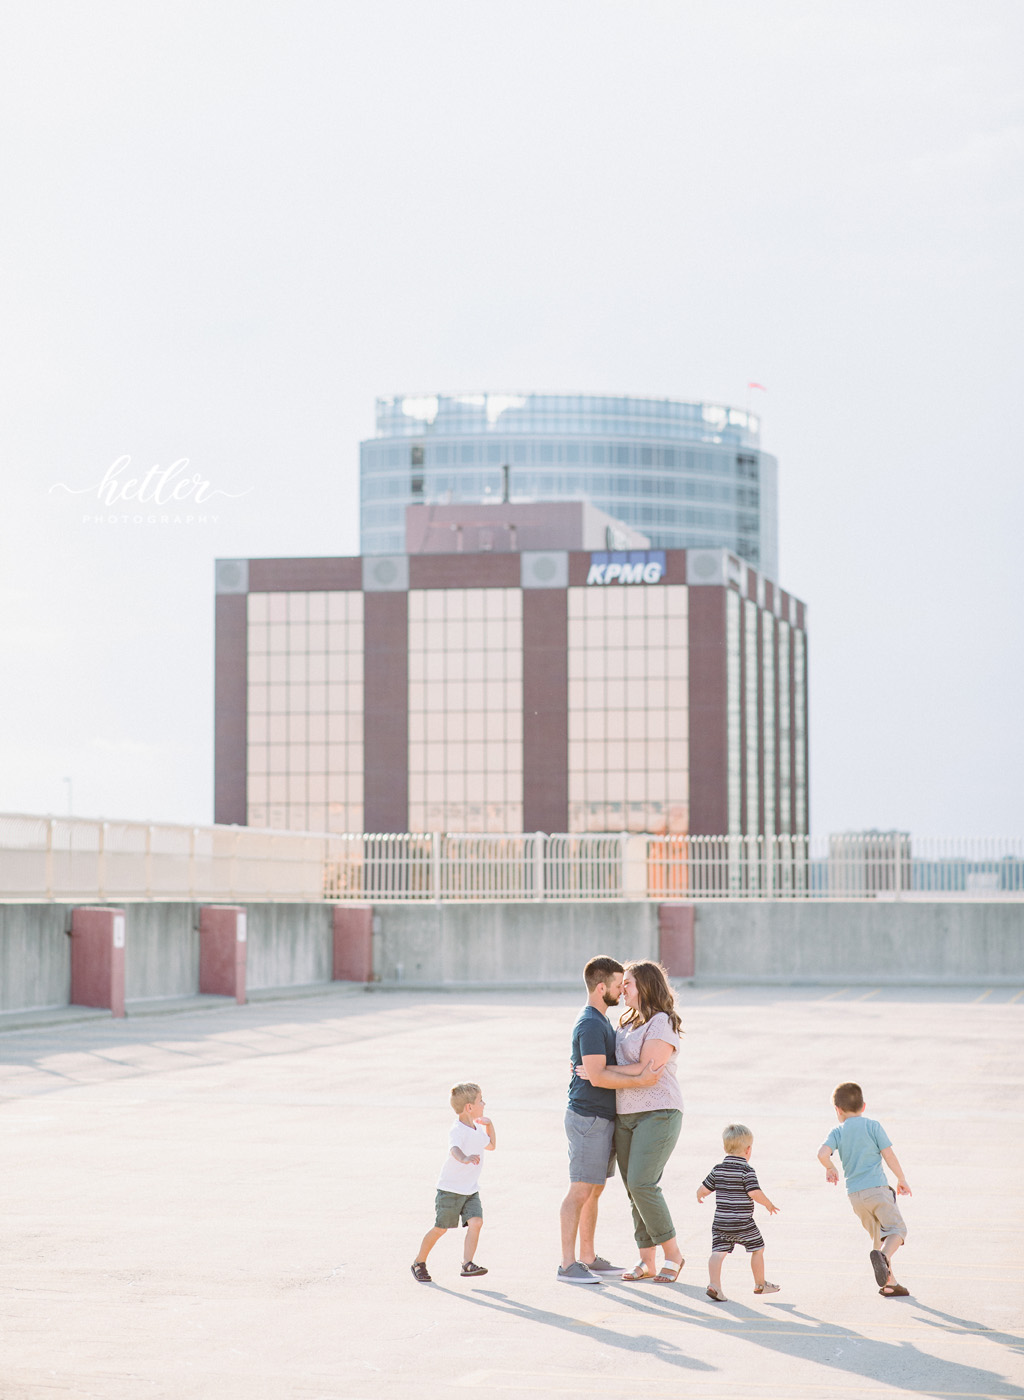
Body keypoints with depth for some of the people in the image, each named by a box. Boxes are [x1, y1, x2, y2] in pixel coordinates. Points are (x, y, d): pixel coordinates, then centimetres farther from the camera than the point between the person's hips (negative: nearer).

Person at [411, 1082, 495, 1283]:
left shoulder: (477, 1130, 9)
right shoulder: (458, 1130, -20)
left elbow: (491, 1145, 30)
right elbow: (454, 1148, -42)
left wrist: (489, 1125, 14)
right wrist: (464, 1158, -64)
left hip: (471, 1190, 7)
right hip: (450, 1189, -7)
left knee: (475, 1222, -14)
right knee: (440, 1228, 2)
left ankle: (467, 1264, -14)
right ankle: (419, 1263, 21)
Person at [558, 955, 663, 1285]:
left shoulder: (600, 1021, 16)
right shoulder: (590, 1025, -17)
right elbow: (598, 1076, -22)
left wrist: (636, 1068, 1)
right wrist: (640, 1080, -21)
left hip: (602, 1118, 10)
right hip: (588, 1118, -10)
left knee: (594, 1191, 13)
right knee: (580, 1192, -8)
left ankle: (588, 1258, 20)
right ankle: (567, 1265, -6)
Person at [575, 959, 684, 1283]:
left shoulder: (661, 1023, -11)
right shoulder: (628, 1023, 16)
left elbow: (649, 1073, -20)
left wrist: (602, 1074, -18)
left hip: (658, 1113, -8)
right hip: (625, 1116, 8)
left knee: (641, 1184, -18)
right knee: (635, 1189, 5)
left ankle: (672, 1254, -6)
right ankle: (647, 1261, 11)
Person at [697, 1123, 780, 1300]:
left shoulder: (718, 1170, 6)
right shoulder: (747, 1170, -10)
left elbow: (703, 1189, 9)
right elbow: (754, 1193, -19)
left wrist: (699, 1196, 32)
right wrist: (768, 1204, -2)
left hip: (721, 1222, 4)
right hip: (743, 1223, -4)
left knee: (718, 1252, -1)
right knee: (758, 1249, 13)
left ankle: (714, 1284, -18)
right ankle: (760, 1284, 23)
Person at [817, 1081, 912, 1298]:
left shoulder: (838, 1132, 4)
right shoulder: (873, 1126, 1)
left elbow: (822, 1154, -12)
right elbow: (888, 1155, -2)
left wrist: (830, 1169, 9)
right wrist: (902, 1180, 11)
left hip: (855, 1194, 3)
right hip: (878, 1187, -3)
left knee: (877, 1235, 17)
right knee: (896, 1229, -2)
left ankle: (889, 1284, 15)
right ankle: (883, 1256, -34)